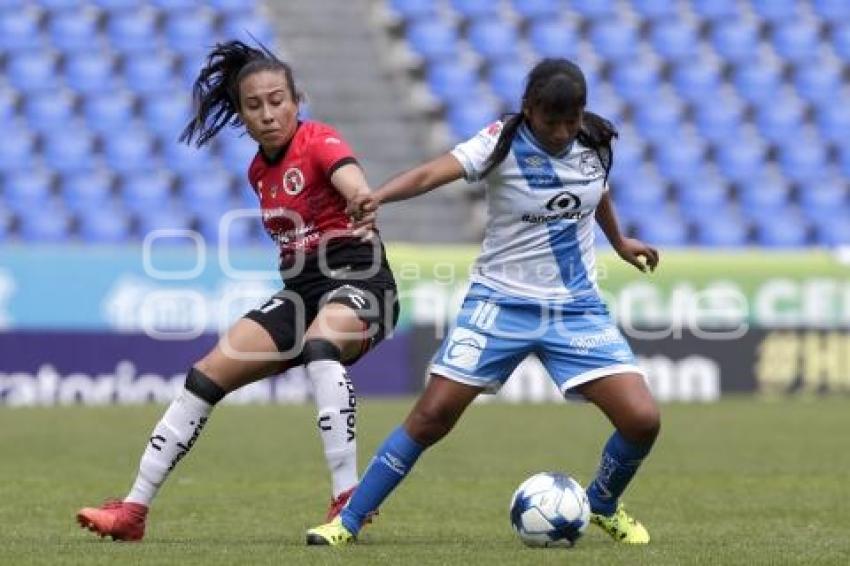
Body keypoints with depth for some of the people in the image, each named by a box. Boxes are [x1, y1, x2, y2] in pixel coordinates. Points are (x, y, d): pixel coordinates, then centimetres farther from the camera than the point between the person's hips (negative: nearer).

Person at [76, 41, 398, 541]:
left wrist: (362, 203, -57)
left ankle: (349, 499, -40)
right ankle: (134, 509, 6)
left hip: (359, 281, -8)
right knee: (207, 376, 0)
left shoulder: (318, 142, -13)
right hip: (301, 291, 8)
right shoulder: (259, 172, 10)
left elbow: (354, 183, -36)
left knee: (320, 347, -39)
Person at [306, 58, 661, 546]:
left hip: (577, 308, 3)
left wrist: (619, 240, 37)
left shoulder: (596, 143, -2)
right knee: (432, 415, -9)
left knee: (642, 418, -10)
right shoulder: (503, 143, -15)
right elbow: (433, 173, -32)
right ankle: (348, 521, 4)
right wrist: (378, 196, -51)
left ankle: (603, 506, 20)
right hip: (501, 302, -3)